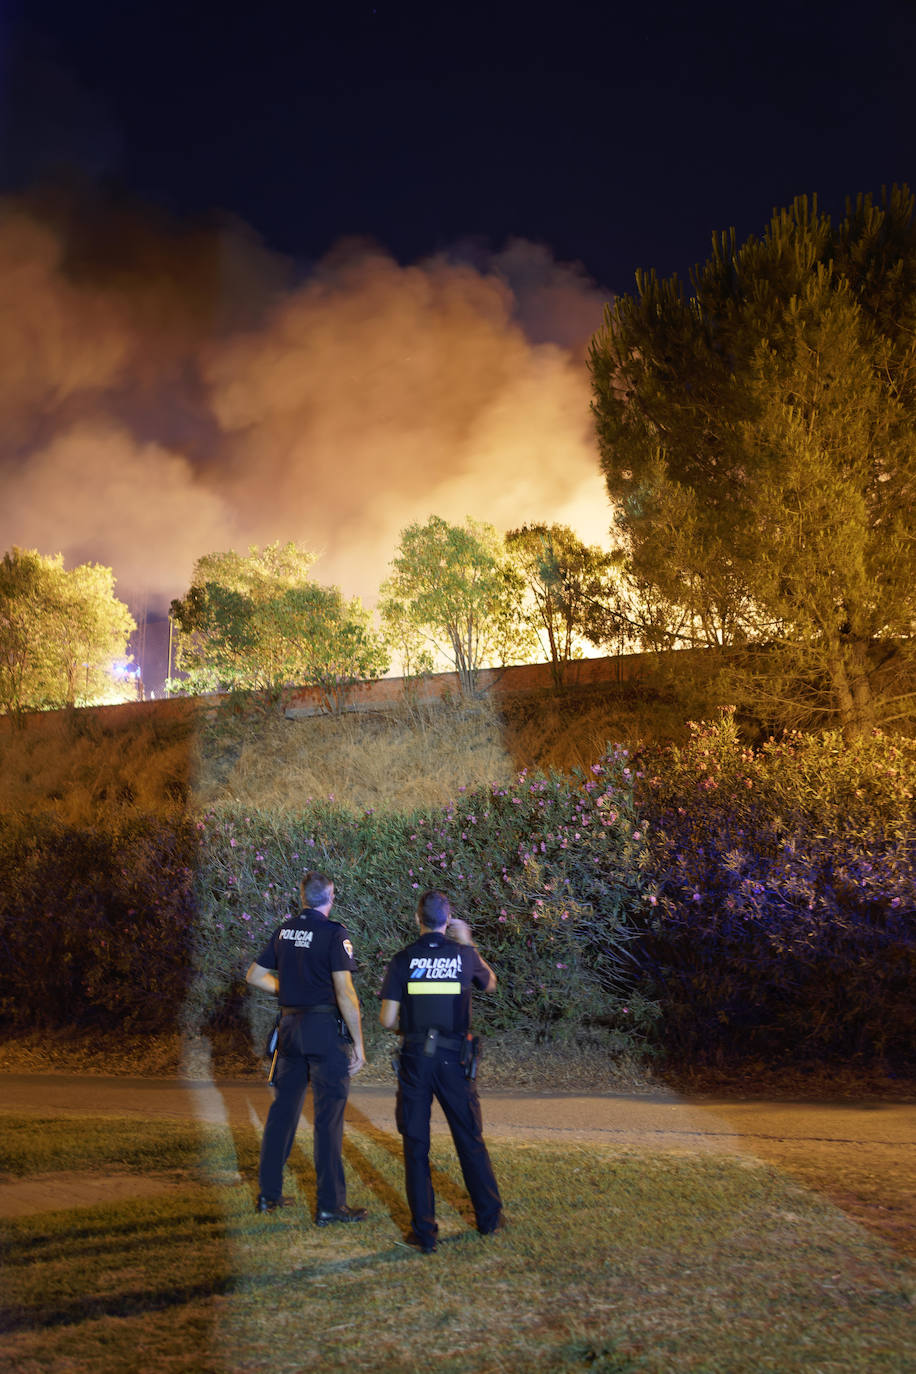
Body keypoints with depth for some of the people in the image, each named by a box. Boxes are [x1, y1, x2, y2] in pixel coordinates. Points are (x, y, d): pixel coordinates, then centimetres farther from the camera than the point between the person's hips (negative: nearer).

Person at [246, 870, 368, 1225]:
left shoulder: (285, 930, 7)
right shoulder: (333, 933, -13)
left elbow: (255, 975, 15)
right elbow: (345, 993, -18)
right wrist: (358, 1044, -14)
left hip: (290, 1026, 7)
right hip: (325, 1029, -7)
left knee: (283, 1108, 15)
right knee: (328, 1116, -2)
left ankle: (269, 1194, 23)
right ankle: (329, 1205, 2)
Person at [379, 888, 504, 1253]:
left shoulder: (403, 959, -5)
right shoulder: (464, 955, -2)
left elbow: (388, 1020, -6)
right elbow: (490, 983, 20)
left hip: (415, 1059, -1)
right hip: (454, 1059, 1)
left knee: (416, 1144, 7)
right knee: (470, 1140, 15)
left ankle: (424, 1231, 8)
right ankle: (489, 1216, 26)